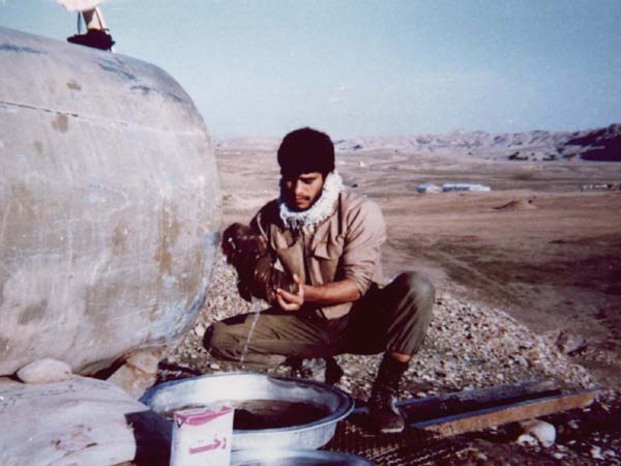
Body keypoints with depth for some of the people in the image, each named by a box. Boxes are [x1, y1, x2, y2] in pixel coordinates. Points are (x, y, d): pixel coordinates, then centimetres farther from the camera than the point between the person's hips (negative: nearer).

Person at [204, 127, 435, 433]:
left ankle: (384, 393, -15)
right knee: (219, 338, -16)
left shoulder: (360, 213, -16)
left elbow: (358, 284, -22)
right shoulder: (268, 218, -5)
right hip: (305, 325, 3)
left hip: (360, 322, -2)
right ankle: (312, 360, 2)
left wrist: (308, 293, -39)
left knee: (417, 288, -32)